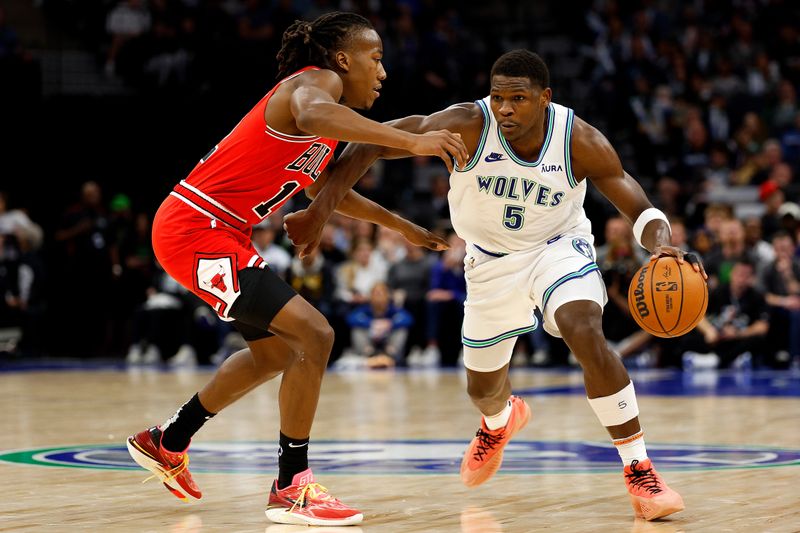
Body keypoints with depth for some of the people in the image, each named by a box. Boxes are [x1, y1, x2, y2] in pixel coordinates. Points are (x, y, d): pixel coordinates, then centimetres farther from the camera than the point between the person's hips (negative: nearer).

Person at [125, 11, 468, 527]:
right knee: (314, 335, -16)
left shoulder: (331, 104, 16)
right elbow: (310, 116, -41)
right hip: (196, 228, -11)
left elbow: (325, 189, 34)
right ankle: (292, 488, -7)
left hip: (222, 233, 11)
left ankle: (166, 443, 38)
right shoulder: (317, 80, -13)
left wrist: (401, 225, 35)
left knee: (276, 352, 24)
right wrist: (411, 141, -47)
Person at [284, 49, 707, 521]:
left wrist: (662, 244, -43)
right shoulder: (468, 126, -29)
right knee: (482, 387, 16)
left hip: (558, 246, -2)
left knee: (588, 336, -30)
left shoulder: (581, 142, -26)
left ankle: (640, 473, -20)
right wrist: (319, 211, -35)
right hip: (492, 259, 2)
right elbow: (369, 145, -27)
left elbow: (640, 210, -20)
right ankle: (501, 420, 57)